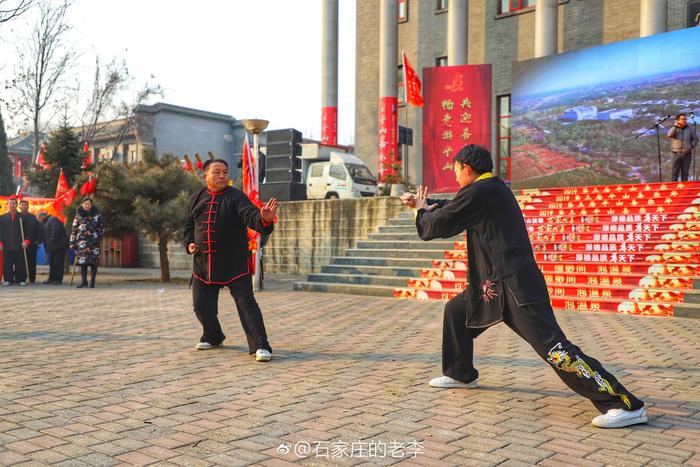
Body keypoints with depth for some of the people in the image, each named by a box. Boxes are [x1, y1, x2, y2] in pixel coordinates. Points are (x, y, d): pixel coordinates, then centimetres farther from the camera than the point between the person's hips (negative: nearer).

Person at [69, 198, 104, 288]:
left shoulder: (96, 214, 6)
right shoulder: (78, 215, 8)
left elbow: (101, 227, 11)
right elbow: (74, 230, 9)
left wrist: (99, 236, -2)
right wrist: (72, 242, 5)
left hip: (94, 241, -1)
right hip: (82, 241, 1)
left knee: (93, 261, -4)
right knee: (82, 261, -4)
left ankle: (92, 282, 1)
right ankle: (84, 282, 2)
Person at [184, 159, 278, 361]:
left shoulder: (236, 197, -7)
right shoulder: (196, 199, 8)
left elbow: (251, 216, -25)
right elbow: (189, 225, 22)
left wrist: (264, 219, -47)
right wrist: (189, 243, 4)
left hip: (235, 264, -4)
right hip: (203, 263, 5)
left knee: (246, 303, -9)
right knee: (202, 304, 12)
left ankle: (260, 346, -7)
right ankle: (212, 337, 38)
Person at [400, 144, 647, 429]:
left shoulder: (479, 192, -13)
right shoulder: (491, 190, 17)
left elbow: (437, 226, -7)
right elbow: (453, 211, 32)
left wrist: (422, 210, 13)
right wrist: (423, 203, 35)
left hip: (515, 286, -11)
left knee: (555, 349, -16)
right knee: (455, 311, 21)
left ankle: (626, 405, -15)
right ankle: (460, 374, 35)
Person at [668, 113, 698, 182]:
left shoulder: (690, 129, 6)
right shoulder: (674, 129, 2)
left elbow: (695, 139, 13)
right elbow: (670, 135, -19)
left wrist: (692, 146, -3)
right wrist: (675, 126, -15)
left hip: (687, 154, 1)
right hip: (677, 154, -1)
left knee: (685, 172, 6)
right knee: (675, 172, 0)